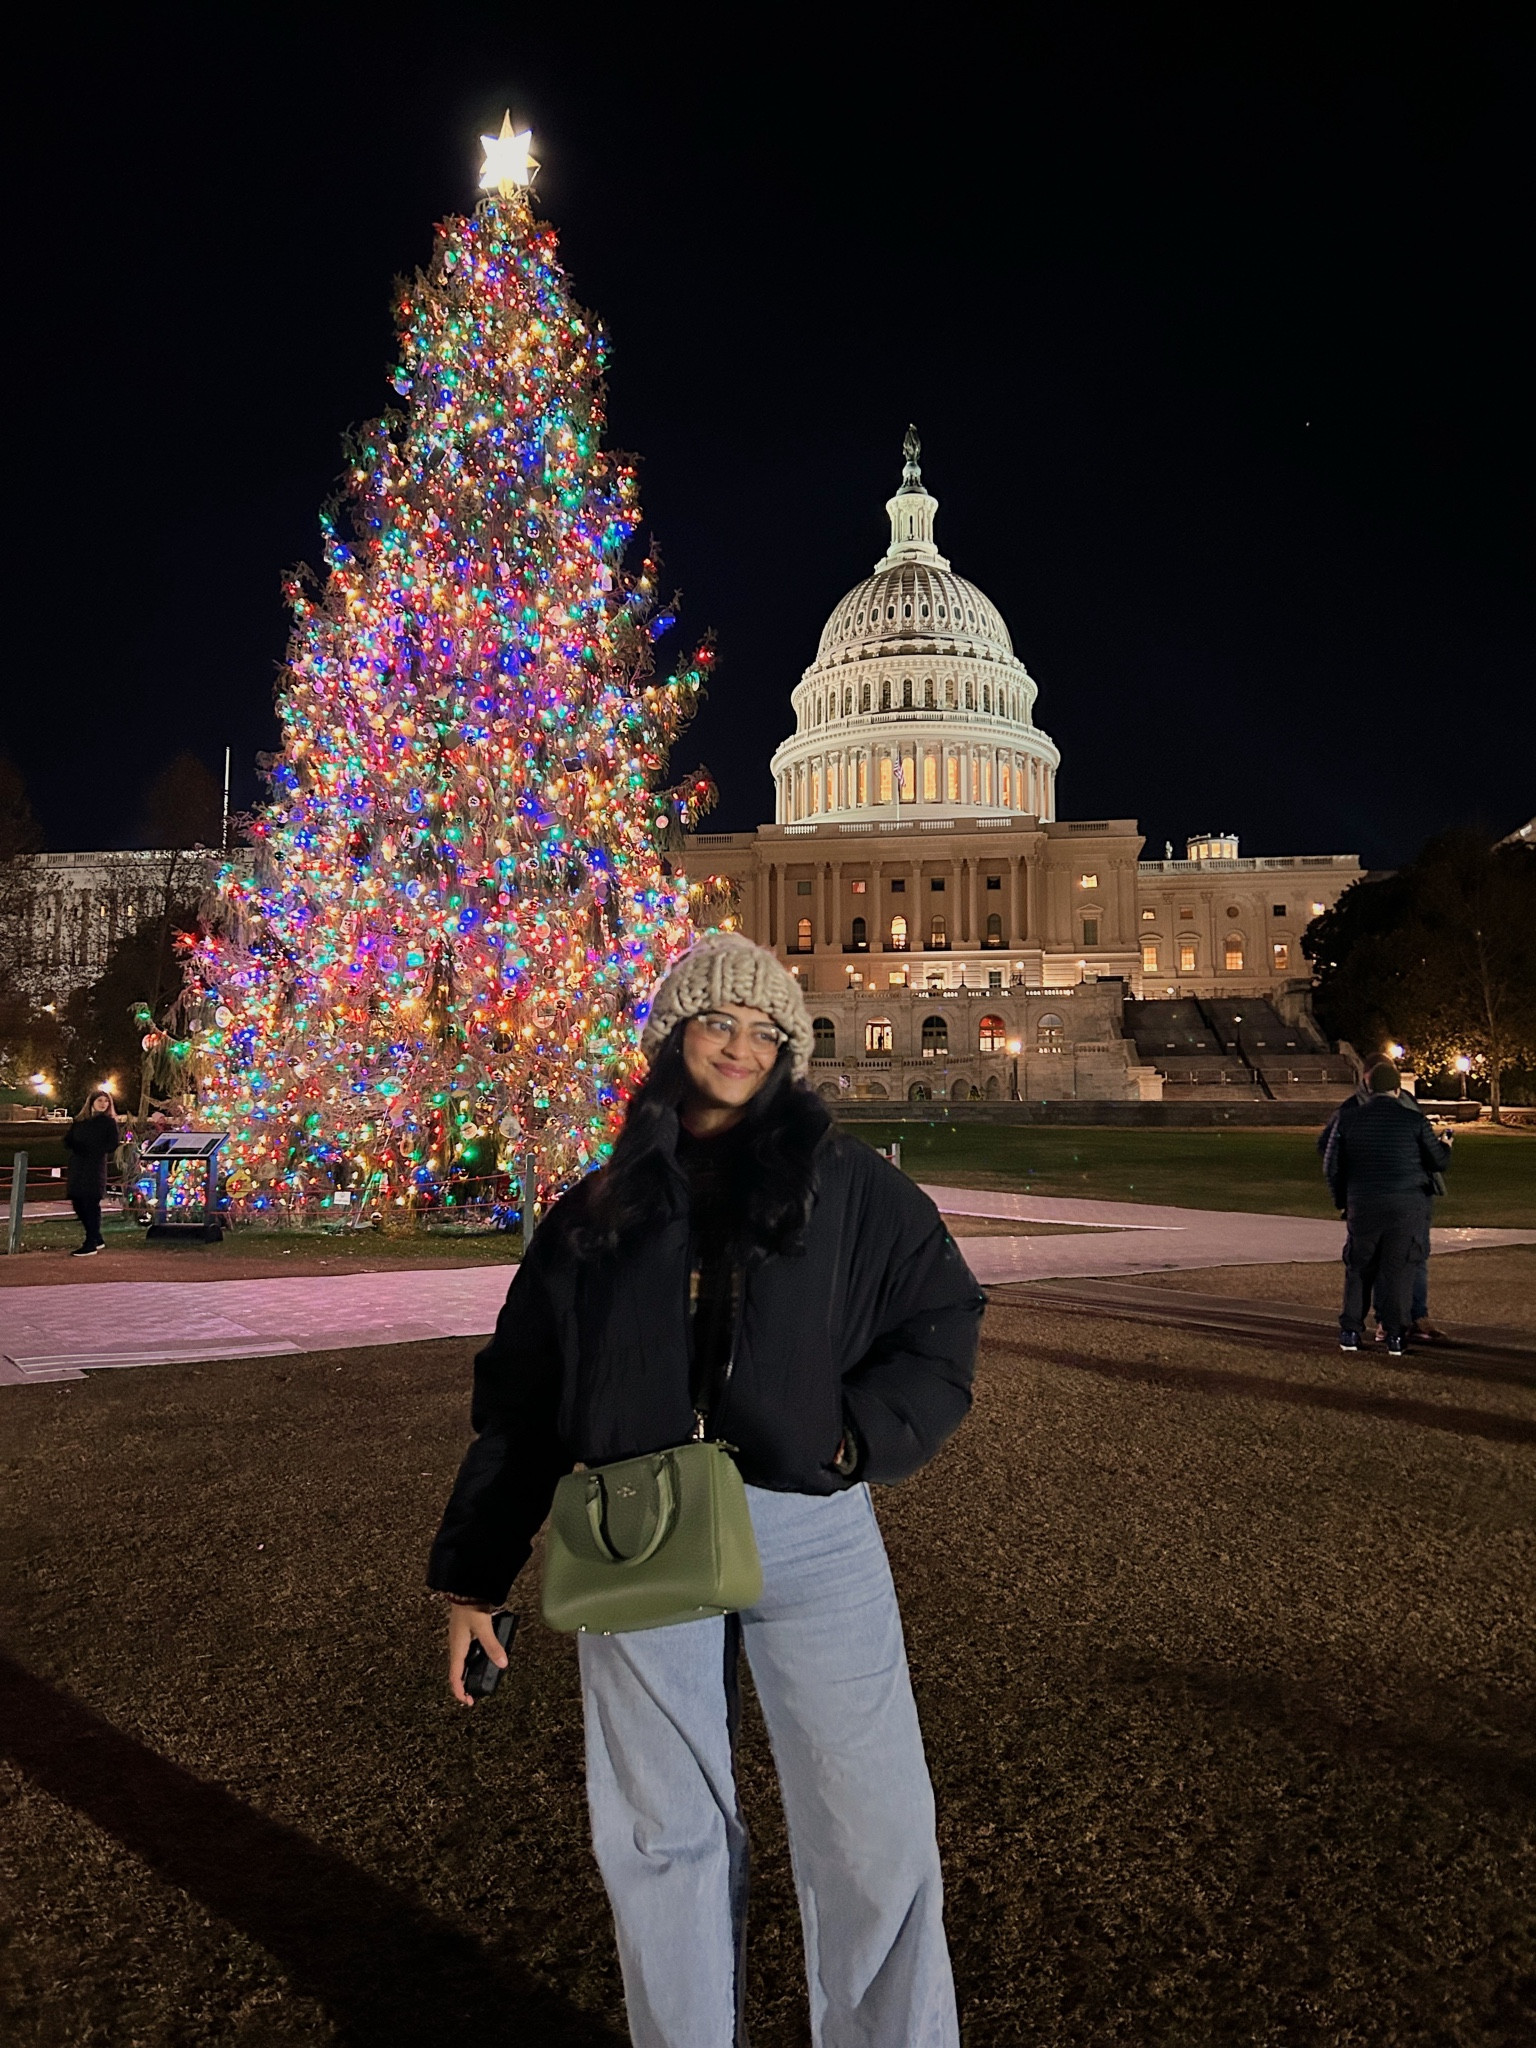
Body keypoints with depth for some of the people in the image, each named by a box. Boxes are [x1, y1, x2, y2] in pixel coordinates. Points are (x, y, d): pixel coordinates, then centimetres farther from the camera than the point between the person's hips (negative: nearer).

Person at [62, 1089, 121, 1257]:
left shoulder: (109, 1122, 2)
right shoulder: (80, 1121, 15)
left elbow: (113, 1144, -7)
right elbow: (68, 1141, 11)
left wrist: (95, 1150, -16)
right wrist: (77, 1147, -9)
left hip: (95, 1168, -6)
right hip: (77, 1166, 6)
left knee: (91, 1204, -7)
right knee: (77, 1203, 7)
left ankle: (91, 1245, -2)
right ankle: (97, 1239, 22)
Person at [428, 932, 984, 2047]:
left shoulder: (848, 1183, 5)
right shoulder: (597, 1214, 9)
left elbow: (941, 1325, 5)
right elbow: (521, 1400, 11)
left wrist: (856, 1435, -10)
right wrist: (473, 1574, 10)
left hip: (809, 1536, -1)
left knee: (872, 1832, 3)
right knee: (662, 1836, 13)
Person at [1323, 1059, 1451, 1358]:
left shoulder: (1348, 1118, 3)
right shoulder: (1414, 1120, -3)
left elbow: (1332, 1165, 7)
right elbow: (1439, 1162, 6)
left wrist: (1341, 1201, 21)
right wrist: (1444, 1145, 29)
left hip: (1362, 1206, 2)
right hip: (1407, 1207, -2)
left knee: (1358, 1268, 13)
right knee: (1399, 1270, 4)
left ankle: (1350, 1332, 14)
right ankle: (1395, 1336, 4)